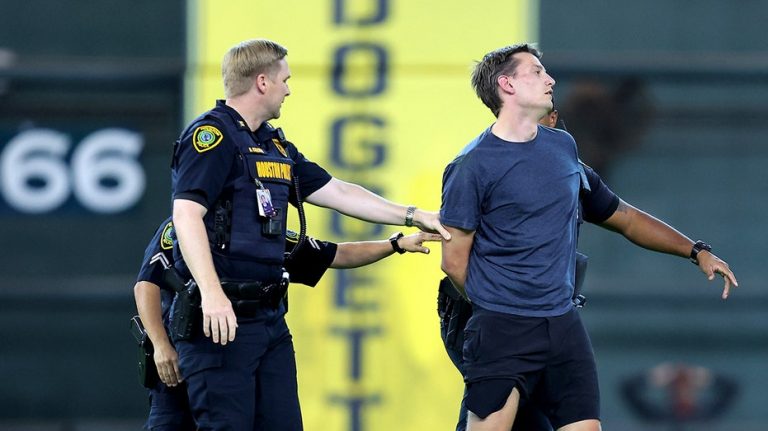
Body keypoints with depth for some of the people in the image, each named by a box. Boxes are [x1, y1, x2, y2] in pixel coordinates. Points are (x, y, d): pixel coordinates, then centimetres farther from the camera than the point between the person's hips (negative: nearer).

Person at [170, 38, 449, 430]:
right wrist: (212, 294, -29)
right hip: (221, 314, -9)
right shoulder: (212, 135, -10)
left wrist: (414, 217, 26)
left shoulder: (275, 146, 19)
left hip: (270, 320, 9)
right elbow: (186, 214, -20)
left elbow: (337, 193, 26)